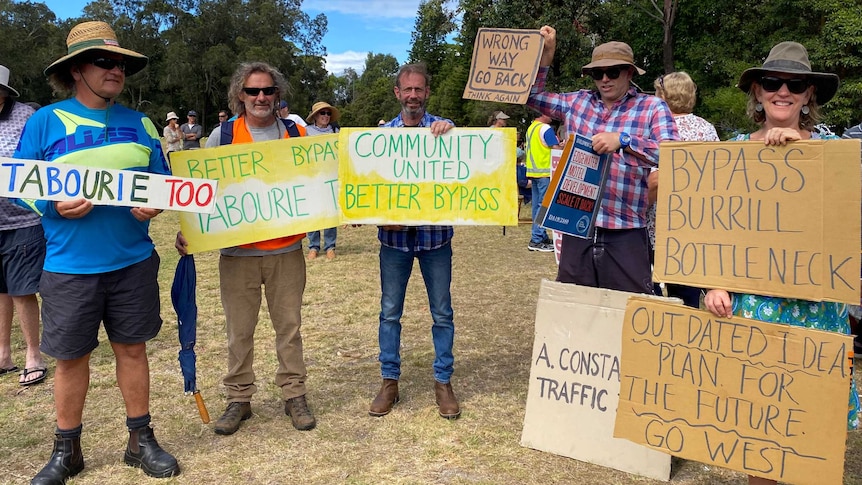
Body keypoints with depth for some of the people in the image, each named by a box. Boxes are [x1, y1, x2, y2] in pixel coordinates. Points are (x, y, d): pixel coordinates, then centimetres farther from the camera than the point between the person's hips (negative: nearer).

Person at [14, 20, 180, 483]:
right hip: (70, 266, -2)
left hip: (133, 261, 2)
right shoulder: (45, 121, -1)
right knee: (71, 357, 8)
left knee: (132, 347, 10)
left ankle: (141, 441, 25)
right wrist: (55, 206, -19)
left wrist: (157, 204, -10)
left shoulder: (139, 123, 7)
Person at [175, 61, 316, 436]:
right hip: (237, 253, 0)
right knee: (239, 330, 8)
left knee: (289, 325, 9)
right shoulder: (222, 135, 1)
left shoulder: (296, 134, 5)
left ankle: (294, 395, 22)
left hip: (287, 250, 1)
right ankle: (239, 398, 23)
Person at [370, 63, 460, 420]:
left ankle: (443, 381, 21)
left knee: (442, 313, 7)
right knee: (389, 312, 8)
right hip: (393, 234, 1)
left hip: (435, 234, -1)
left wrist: (449, 133, -26)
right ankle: (389, 382, 22)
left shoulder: (442, 129, 2)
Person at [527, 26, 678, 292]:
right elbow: (533, 96, 20)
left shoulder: (652, 107, 0)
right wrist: (545, 54, 8)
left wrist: (623, 140, -25)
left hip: (625, 235, -3)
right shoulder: (577, 101, 11)